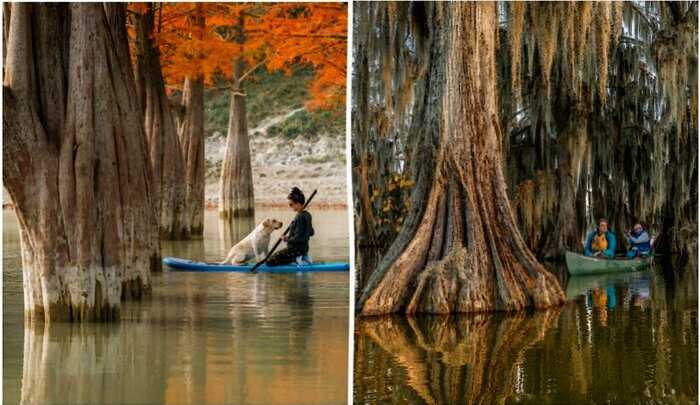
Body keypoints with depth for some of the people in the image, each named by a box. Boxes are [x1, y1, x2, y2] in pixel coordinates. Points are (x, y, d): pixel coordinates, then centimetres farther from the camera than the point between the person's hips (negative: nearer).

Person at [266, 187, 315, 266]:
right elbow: (311, 233, 18)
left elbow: (297, 238, -26)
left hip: (296, 250, -10)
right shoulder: (307, 215, 5)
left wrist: (287, 239, -10)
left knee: (270, 261, -9)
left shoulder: (299, 217, -23)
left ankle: (296, 260, -8)